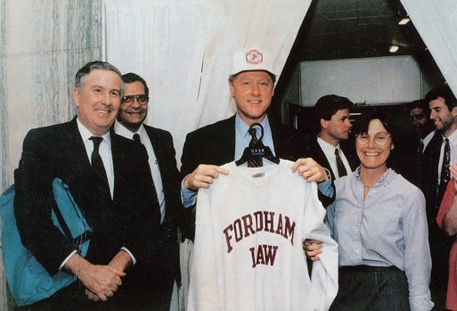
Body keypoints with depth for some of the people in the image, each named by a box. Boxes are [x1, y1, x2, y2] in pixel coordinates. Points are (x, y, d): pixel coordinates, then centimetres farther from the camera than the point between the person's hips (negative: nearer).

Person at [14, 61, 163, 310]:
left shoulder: (134, 153, 8)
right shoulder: (41, 142, -3)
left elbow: (148, 216, 3)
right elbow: (30, 217, -12)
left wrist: (121, 262, -14)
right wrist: (84, 269, -20)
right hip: (63, 289, -3)